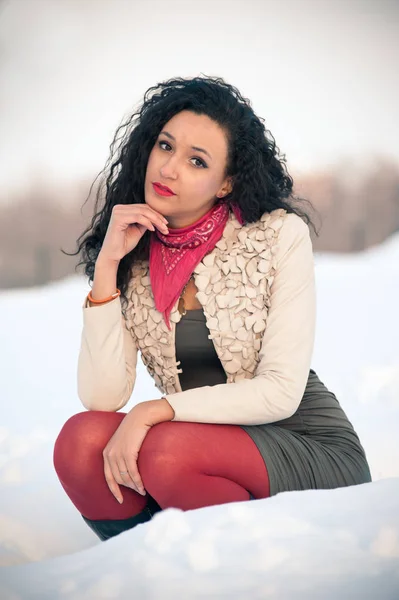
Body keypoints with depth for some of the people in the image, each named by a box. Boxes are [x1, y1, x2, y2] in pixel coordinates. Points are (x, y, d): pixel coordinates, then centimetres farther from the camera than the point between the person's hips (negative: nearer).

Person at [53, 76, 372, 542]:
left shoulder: (280, 235, -9)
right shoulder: (132, 259, 2)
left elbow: (281, 392, -15)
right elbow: (102, 397, -10)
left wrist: (151, 412, -22)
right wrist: (107, 264, -14)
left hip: (313, 449, -3)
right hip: (209, 451, 4)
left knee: (166, 453, -31)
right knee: (80, 440, -23)